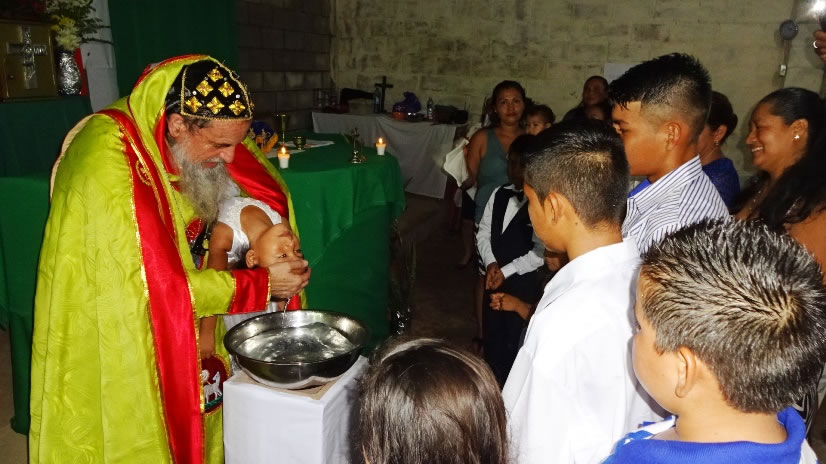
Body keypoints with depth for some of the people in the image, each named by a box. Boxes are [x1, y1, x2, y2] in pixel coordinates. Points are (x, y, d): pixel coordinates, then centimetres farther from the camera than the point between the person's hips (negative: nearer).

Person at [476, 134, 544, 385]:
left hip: (524, 282, -6)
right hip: (494, 276, 6)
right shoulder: (499, 194, 6)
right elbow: (483, 232, 8)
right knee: (491, 336, 18)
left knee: (514, 341, 3)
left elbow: (541, 251, -18)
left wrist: (506, 271, -16)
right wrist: (490, 263, -7)